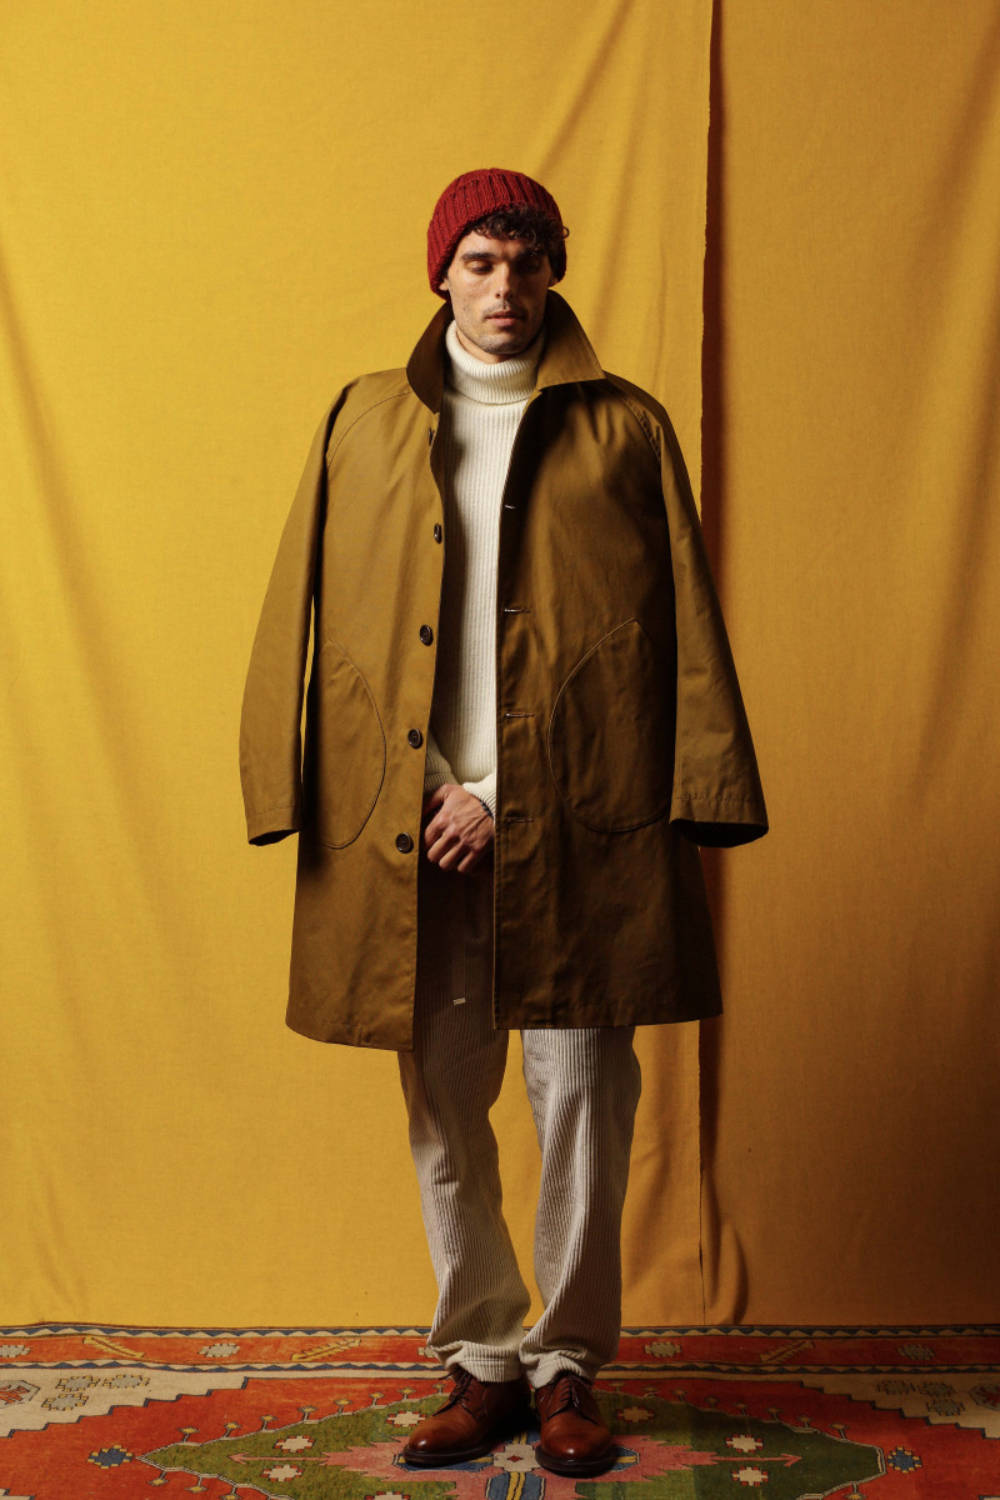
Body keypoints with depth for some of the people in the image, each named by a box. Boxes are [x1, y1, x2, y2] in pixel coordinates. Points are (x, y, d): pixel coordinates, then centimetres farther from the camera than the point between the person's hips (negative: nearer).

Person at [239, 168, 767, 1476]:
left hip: (576, 829, -1)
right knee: (443, 1110, 8)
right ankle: (482, 1360, 24)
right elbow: (310, 620, 7)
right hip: (412, 827, 2)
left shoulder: (625, 428, 7)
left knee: (581, 1102, 1)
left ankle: (567, 1364, 20)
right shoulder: (365, 422, 11)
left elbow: (684, 633, 4)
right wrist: (435, 796, -3)